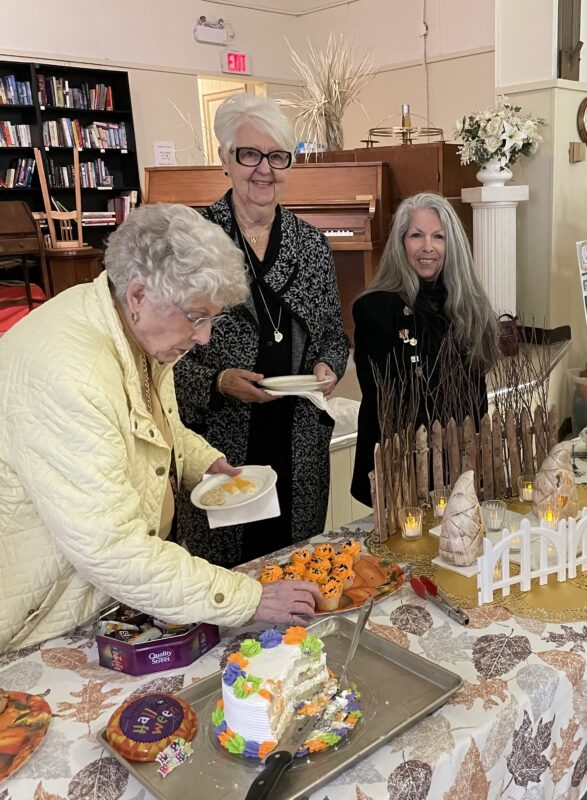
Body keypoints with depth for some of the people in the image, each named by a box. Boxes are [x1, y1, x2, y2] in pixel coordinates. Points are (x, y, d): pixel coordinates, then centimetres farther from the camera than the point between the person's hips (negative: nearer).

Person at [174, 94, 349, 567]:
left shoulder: (312, 244, 7)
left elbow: (335, 336, 15)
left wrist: (327, 367, -5)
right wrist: (217, 382, -19)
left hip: (300, 447, 4)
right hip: (219, 444, -3)